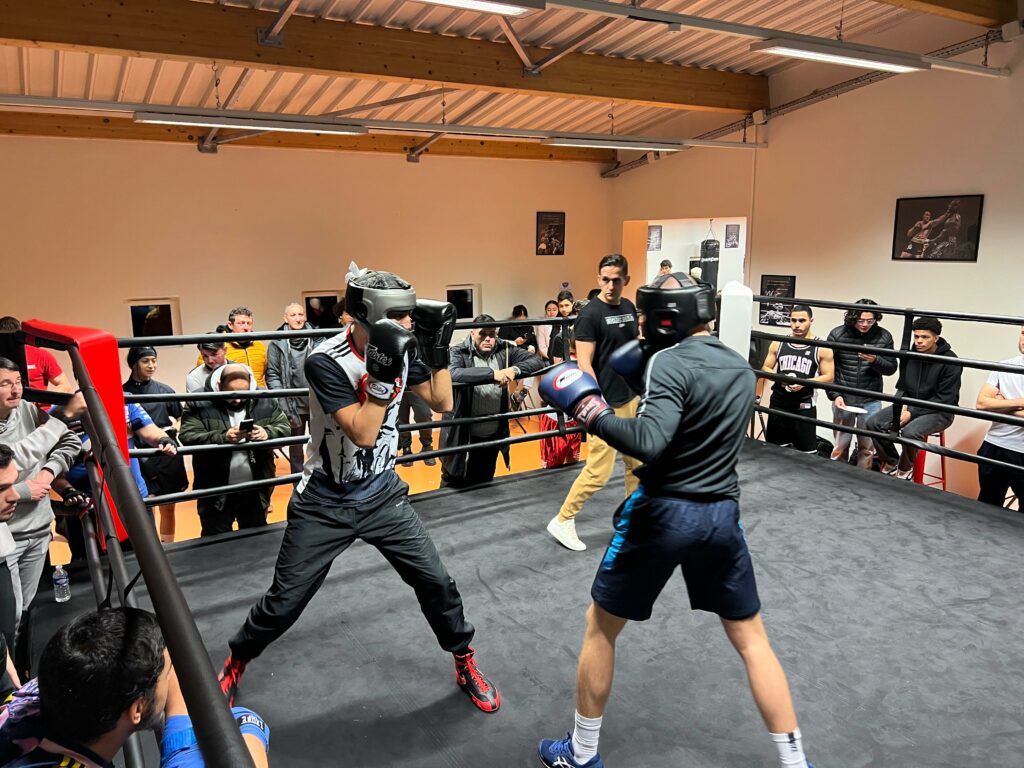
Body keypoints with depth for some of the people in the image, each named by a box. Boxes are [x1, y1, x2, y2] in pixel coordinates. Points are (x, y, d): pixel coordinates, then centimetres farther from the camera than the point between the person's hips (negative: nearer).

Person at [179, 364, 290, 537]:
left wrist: (268, 433, -20)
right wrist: (223, 437, -29)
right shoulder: (200, 404, -8)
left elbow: (285, 428, 2)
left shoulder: (264, 402, 0)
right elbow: (188, 437, -15)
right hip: (216, 491, -2)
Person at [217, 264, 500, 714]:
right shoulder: (327, 361, -24)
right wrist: (383, 373, -37)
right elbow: (363, 434, -28)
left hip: (383, 494, 4)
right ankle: (235, 663, 37)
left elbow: (442, 403, 2)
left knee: (436, 582, 4)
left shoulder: (400, 348, -6)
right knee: (284, 602, 6)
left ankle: (466, 664, 28)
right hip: (325, 503, -4)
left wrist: (438, 349, -11)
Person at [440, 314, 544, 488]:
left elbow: (537, 361, -4)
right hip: (462, 435, -4)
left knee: (484, 485, 22)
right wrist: (492, 374, -38)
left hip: (494, 434, 4)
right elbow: (453, 374, -32)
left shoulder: (505, 350, -1)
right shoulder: (459, 353, -12)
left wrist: (515, 369, -24)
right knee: (454, 486, 10)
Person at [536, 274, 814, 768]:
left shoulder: (669, 362, -16)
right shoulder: (740, 367, 8)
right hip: (721, 514, 6)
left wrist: (592, 411, -19)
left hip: (663, 513, -5)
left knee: (600, 627, 14)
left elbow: (649, 443, -30)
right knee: (751, 638, 19)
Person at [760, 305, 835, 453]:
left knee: (806, 452, -3)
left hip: (804, 406, -3)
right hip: (778, 403, 3)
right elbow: (765, 368, 10)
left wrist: (804, 382, -19)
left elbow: (829, 377, -3)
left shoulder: (822, 348, -3)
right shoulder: (778, 343, 5)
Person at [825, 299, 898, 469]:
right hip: (843, 399, -1)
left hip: (871, 401, 1)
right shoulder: (837, 334, -6)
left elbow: (891, 368, 3)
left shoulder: (884, 336, -2)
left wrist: (875, 360, -18)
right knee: (840, 445, 9)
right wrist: (834, 395, -11)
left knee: (867, 447, 7)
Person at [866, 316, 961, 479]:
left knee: (910, 431, -35)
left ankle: (905, 467, -4)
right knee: (873, 423, -16)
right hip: (910, 404, 6)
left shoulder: (950, 361, -15)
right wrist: (902, 405, -10)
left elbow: (945, 399, -16)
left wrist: (912, 412, -21)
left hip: (939, 412, -6)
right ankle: (891, 462, 7)